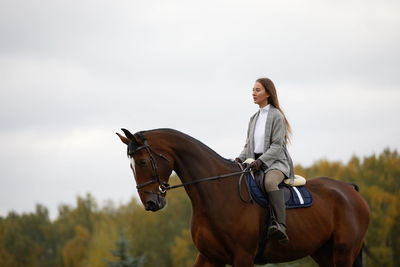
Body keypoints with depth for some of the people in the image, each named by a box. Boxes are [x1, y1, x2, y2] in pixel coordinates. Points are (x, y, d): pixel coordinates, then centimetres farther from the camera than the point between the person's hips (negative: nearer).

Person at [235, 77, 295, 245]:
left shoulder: (276, 116, -4)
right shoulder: (254, 118, 19)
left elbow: (277, 146, -12)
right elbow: (249, 145, 20)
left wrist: (261, 160, -24)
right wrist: (240, 159, -1)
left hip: (276, 162, -8)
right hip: (256, 164, 8)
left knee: (269, 182, -40)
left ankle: (281, 226, -50)